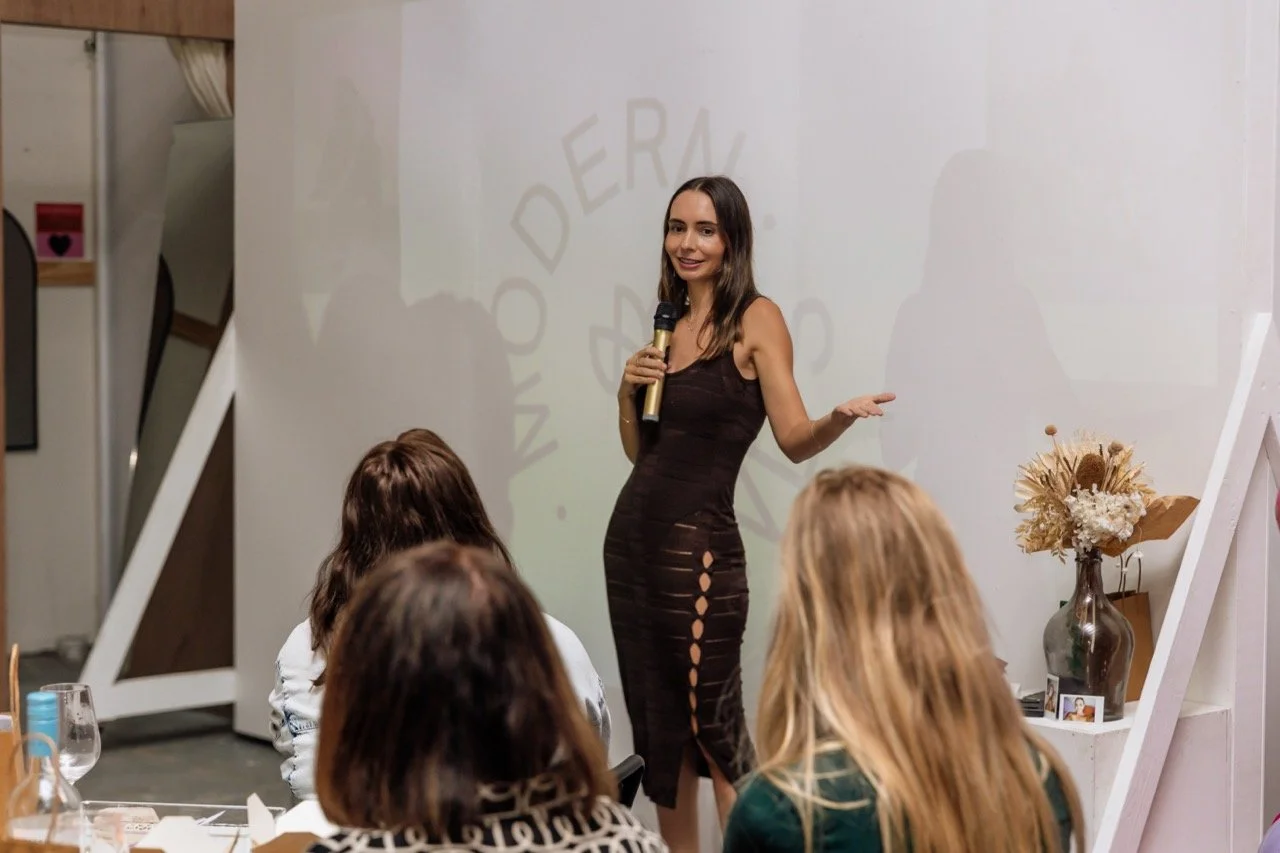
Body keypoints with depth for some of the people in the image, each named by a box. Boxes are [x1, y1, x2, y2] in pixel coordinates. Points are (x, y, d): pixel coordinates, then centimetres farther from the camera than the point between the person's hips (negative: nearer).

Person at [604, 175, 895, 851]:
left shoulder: (756, 319, -5)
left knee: (715, 732, -6)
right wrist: (627, 391, -2)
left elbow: (794, 438, -12)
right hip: (631, 535, 7)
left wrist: (839, 418, -33)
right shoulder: (669, 323, 13)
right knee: (656, 723, 10)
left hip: (698, 546, -7)